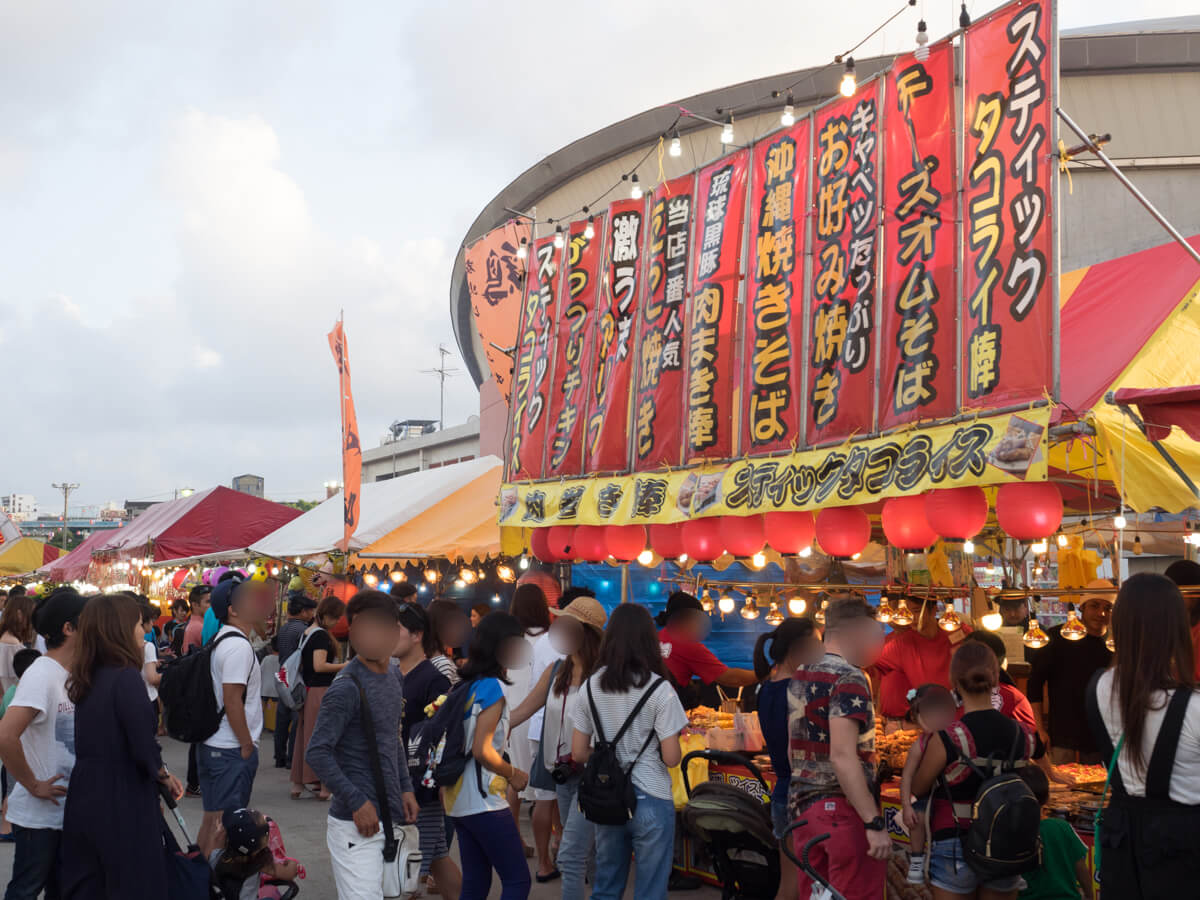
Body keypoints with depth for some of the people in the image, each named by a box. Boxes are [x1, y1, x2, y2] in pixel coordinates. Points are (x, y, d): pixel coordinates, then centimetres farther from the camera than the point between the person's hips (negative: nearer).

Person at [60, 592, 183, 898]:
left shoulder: (86, 680, 7)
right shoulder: (126, 678, -18)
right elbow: (144, 750, -20)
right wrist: (163, 775, 0)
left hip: (83, 803, 8)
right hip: (123, 805, -8)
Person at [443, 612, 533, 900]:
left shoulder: (468, 684, 10)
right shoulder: (493, 686, -15)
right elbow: (482, 751, -21)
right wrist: (514, 774, -8)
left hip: (459, 800, 9)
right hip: (484, 802, -8)